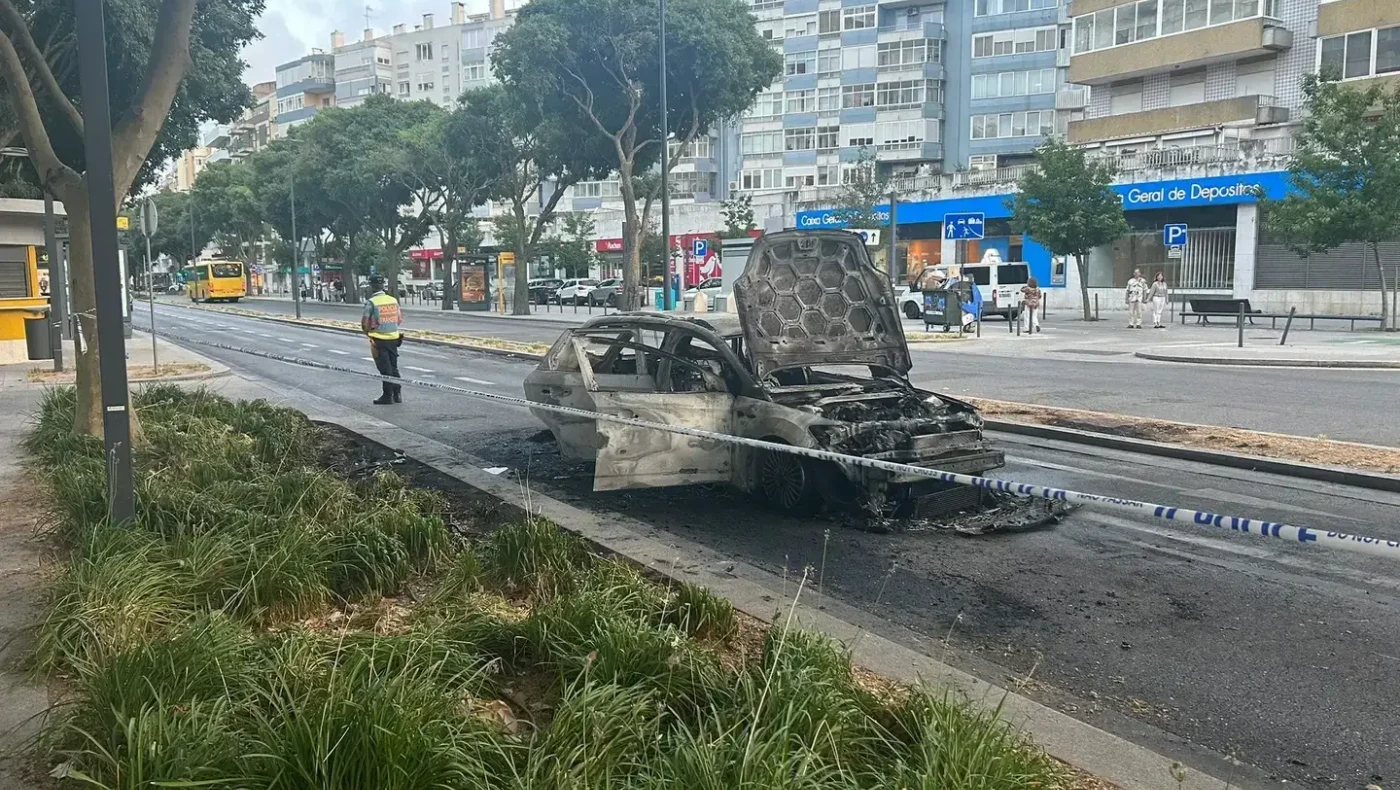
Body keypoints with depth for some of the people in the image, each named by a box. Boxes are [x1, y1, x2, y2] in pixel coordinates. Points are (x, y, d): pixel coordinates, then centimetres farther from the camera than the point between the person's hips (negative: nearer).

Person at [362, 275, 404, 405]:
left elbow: (364, 323, -12)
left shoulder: (371, 302, -12)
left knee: (385, 369, 1)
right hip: (394, 338, 5)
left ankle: (388, 396, 6)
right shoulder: (393, 300, 3)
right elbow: (400, 319, 9)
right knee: (393, 367, 14)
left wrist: (368, 332, 5)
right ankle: (397, 394, 16)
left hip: (379, 340, -5)